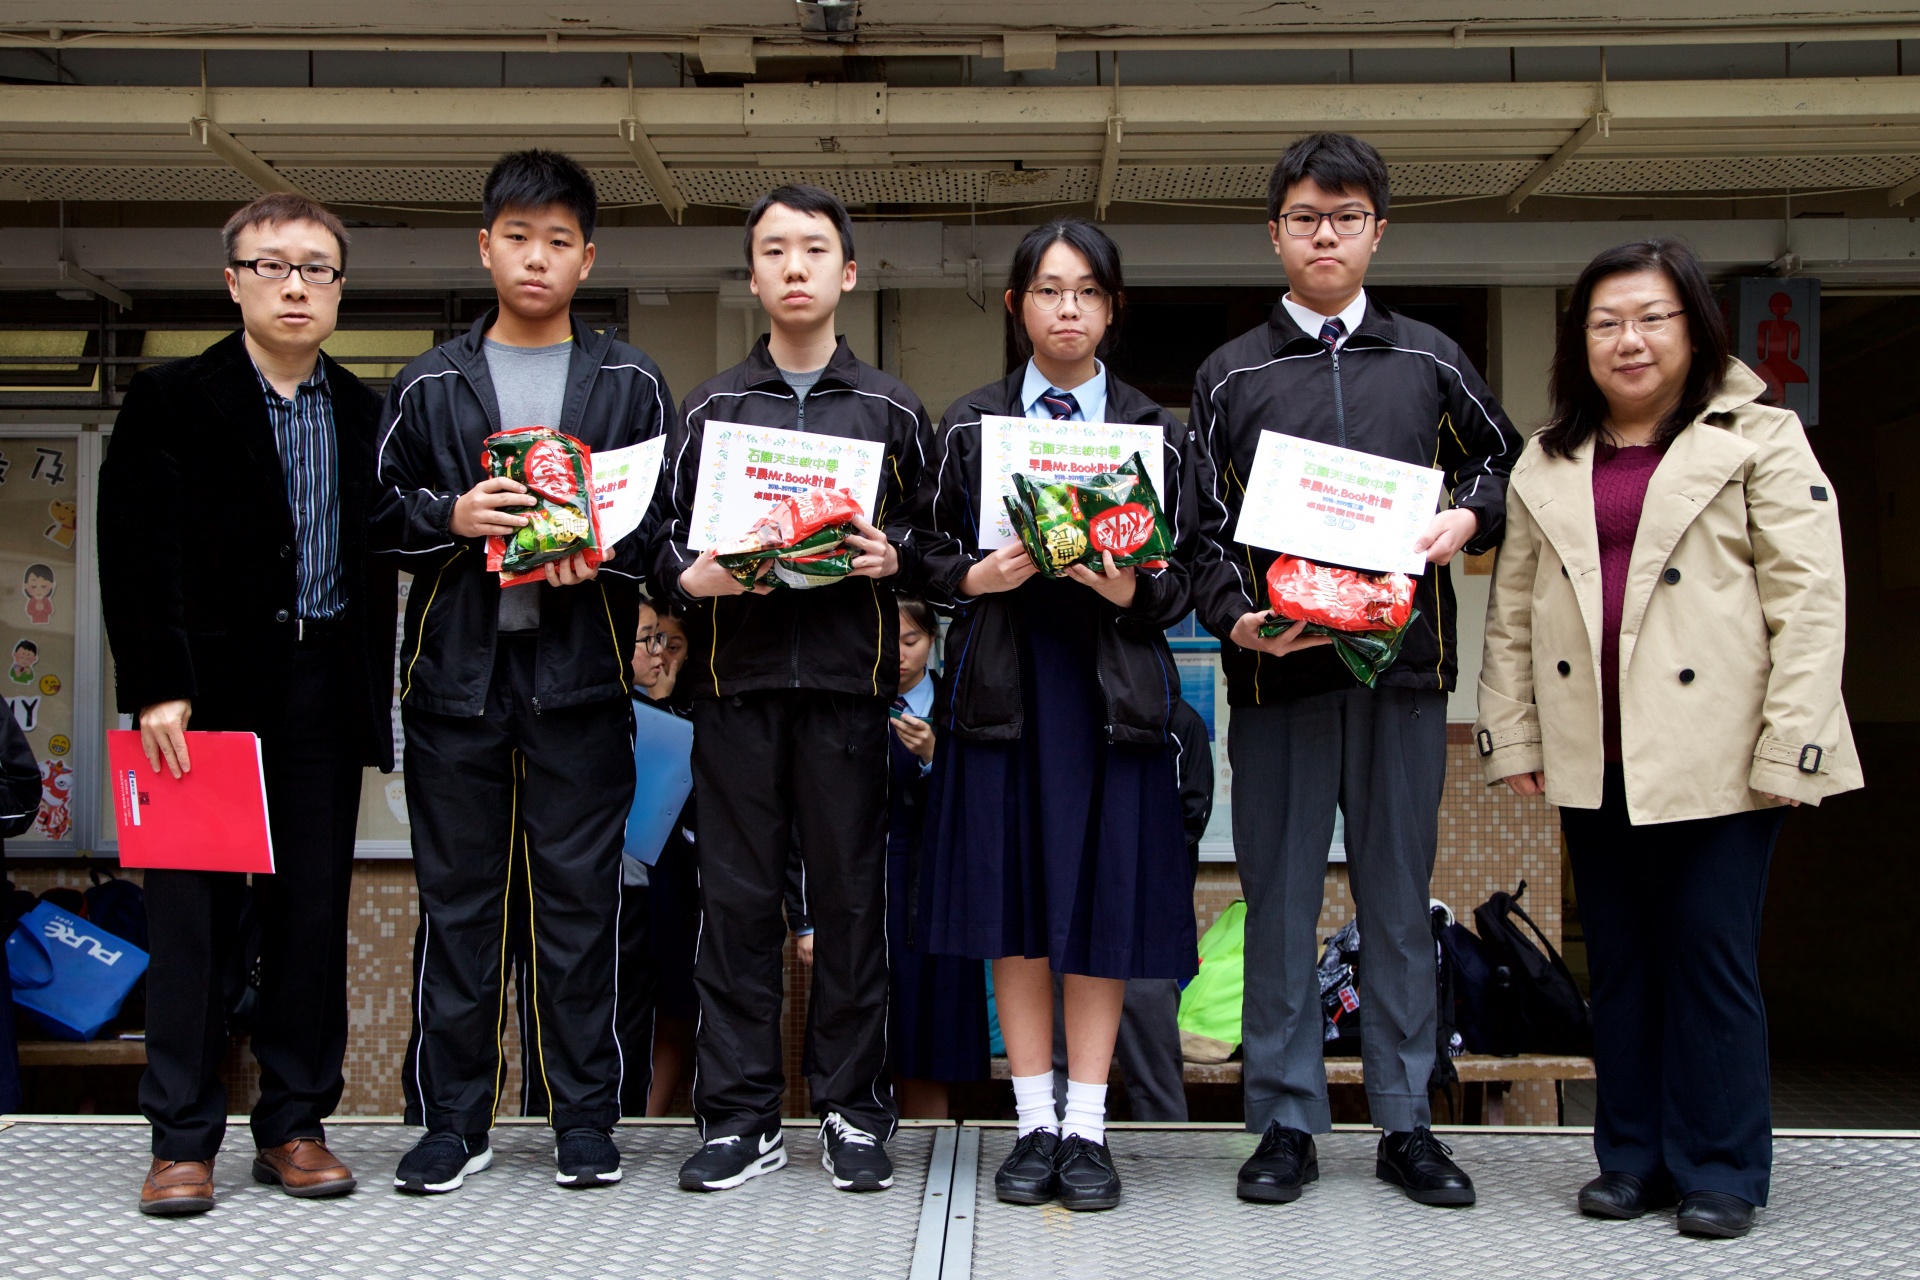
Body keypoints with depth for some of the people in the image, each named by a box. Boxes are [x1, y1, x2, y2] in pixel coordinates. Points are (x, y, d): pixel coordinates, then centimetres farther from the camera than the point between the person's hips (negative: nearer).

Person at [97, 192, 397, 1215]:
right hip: (210, 696, -3)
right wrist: (157, 688, -13)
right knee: (192, 911, 0)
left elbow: (379, 562, 11)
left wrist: (374, 697, 4)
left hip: (326, 697, 3)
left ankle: (295, 1125, 17)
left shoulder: (367, 413, 11)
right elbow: (138, 556, -5)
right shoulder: (169, 401, 2)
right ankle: (183, 1140, 8)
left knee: (313, 911, 6)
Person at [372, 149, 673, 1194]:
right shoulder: (430, 386, 11)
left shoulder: (632, 383, 9)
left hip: (579, 670, -1)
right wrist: (451, 517, -10)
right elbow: (381, 513, 9)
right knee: (458, 895, 5)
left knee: (580, 894, 2)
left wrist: (602, 550, -13)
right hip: (456, 668, 1)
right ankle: (452, 1117, 16)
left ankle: (585, 1116, 14)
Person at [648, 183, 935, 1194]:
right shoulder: (710, 406, 14)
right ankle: (740, 1117, 11)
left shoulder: (891, 409, 13)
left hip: (847, 674, 0)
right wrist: (691, 577, -9)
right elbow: (664, 531, 11)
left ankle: (853, 1111, 13)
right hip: (737, 674, 1)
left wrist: (893, 557, -9)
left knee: (851, 893, 2)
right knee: (737, 895, 1)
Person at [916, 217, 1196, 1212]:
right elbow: (933, 559, 7)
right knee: (1014, 902, 3)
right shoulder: (968, 425, 10)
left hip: (1112, 681, 0)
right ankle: (1036, 1123, 15)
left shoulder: (1155, 431, 9)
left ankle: (1087, 1128, 12)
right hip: (1001, 682, 0)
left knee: (1102, 900, 1)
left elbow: (1182, 578, 6)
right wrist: (978, 577, -13)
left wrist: (1128, 588, -14)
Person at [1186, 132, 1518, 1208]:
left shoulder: (1430, 361, 12)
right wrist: (1237, 618, -13)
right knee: (1280, 897, 3)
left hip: (1405, 663, 1)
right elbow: (1205, 529, 4)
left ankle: (1406, 1123, 17)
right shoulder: (1232, 375, 8)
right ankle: (1288, 1123, 13)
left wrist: (1469, 519, 0)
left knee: (1401, 897, 7)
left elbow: (1507, 460, 21)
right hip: (1276, 667, -1)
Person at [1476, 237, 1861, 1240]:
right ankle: (1631, 1156, 22)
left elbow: (1809, 602, -5)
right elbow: (1511, 611, 15)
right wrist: (1513, 736, 7)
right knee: (1619, 958, 11)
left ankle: (1718, 1170, 13)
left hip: (1715, 755, -4)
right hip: (1595, 757, 4)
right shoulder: (1547, 464, 14)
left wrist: (1788, 748, -11)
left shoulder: (1760, 440, 1)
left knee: (1712, 956, 0)